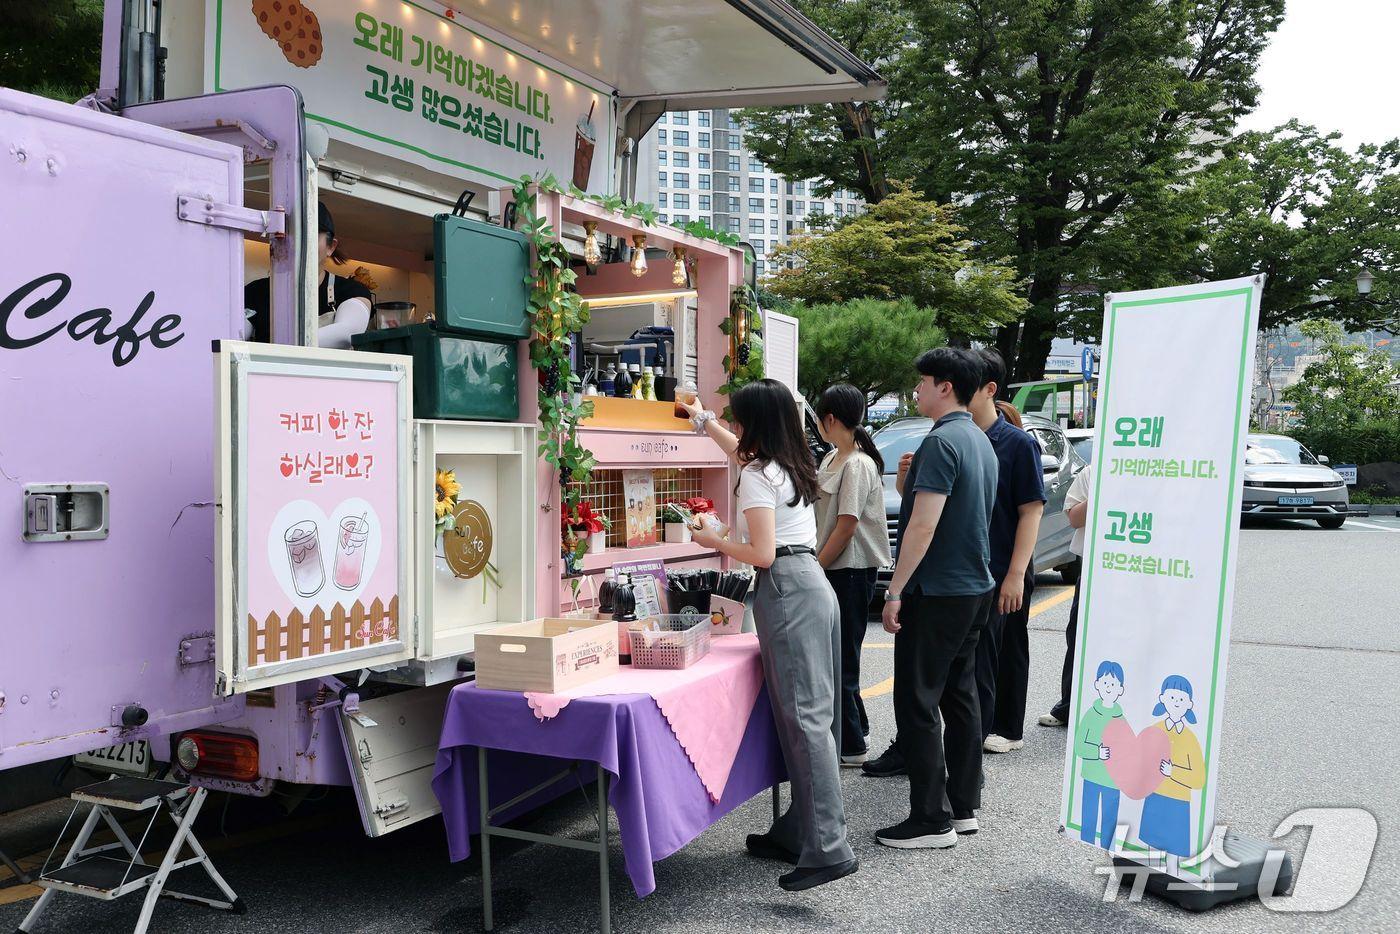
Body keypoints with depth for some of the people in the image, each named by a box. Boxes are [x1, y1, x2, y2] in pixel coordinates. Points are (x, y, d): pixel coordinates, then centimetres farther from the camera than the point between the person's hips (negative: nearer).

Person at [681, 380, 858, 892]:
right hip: (814, 583, 10)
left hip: (787, 592, -9)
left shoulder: (757, 476, -10)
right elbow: (744, 452, 39)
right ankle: (798, 831, 19)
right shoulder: (792, 465, 17)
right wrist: (704, 421, 52)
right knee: (813, 714, 10)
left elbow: (762, 553, -16)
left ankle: (828, 848, -14)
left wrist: (714, 542, 1)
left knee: (803, 717, -12)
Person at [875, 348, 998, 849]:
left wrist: (895, 591, -19)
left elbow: (923, 526, -23)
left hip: (936, 593, -10)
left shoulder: (942, 442, -18)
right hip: (974, 587, 10)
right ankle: (964, 807, 22)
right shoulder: (980, 441, 13)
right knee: (959, 698, 15)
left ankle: (931, 819, 2)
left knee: (917, 705, -3)